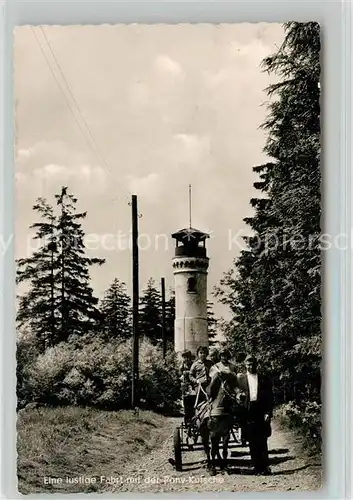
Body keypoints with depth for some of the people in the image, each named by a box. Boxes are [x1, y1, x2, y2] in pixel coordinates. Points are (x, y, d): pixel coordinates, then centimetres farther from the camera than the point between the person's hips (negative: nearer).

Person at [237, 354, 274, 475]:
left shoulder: (264, 379, 8)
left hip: (261, 412, -1)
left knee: (262, 441, -3)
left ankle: (264, 466, 7)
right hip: (248, 412, 1)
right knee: (252, 442, 4)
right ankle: (257, 467, 12)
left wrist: (268, 413, -2)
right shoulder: (240, 377, 8)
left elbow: (270, 397, 7)